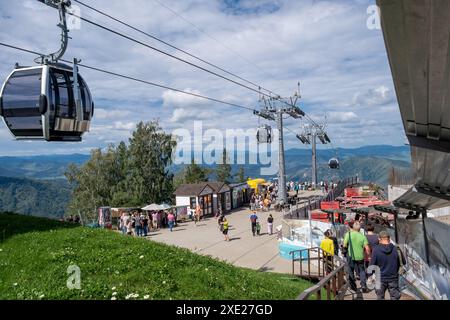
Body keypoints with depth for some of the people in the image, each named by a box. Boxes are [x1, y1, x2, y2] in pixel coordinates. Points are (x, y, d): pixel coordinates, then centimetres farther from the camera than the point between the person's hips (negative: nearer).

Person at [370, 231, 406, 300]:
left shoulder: (376, 250, -16)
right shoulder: (396, 249, -11)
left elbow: (372, 265, -12)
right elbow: (403, 262, 3)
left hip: (381, 279, -1)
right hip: (393, 279, 1)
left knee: (380, 297, 17)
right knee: (395, 297, 11)